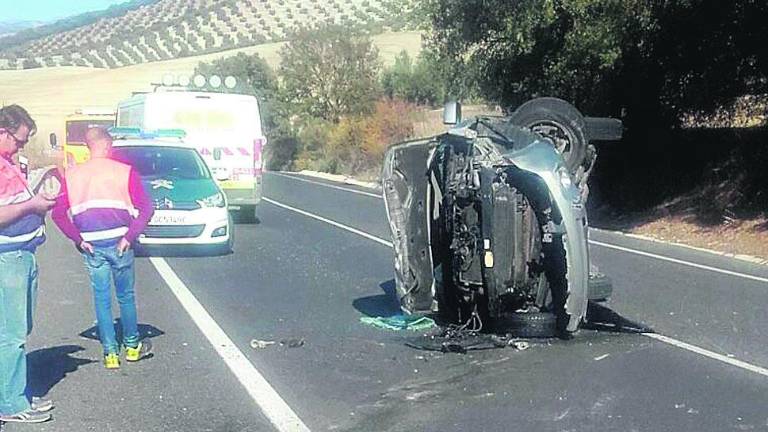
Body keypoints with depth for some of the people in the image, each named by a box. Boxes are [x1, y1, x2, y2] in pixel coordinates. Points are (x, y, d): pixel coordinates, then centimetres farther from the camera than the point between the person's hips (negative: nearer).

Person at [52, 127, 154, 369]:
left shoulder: (72, 175, 4)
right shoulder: (125, 171, -4)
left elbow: (59, 213, 0)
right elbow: (145, 208, -9)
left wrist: (78, 239, 0)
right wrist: (130, 236, -7)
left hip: (91, 247, 2)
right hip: (119, 243, -2)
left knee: (102, 299, 9)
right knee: (126, 296, 14)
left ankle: (110, 353, 11)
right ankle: (132, 346, 25)